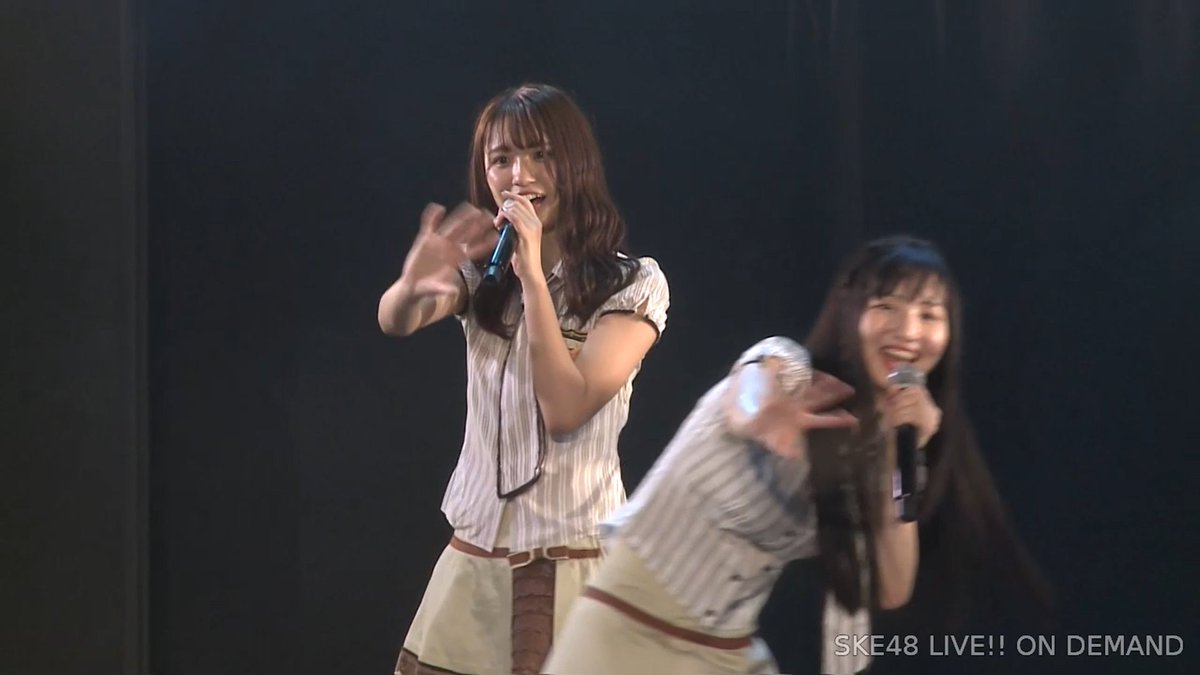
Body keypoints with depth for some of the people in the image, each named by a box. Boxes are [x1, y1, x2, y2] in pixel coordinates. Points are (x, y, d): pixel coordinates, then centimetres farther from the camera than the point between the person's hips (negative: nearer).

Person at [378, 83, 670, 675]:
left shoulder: (633, 285, -5)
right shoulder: (482, 270, 7)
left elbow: (566, 411, -16)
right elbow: (394, 322, -15)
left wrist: (533, 276, -20)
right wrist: (414, 285, -38)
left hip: (573, 560, -4)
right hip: (473, 559, 4)